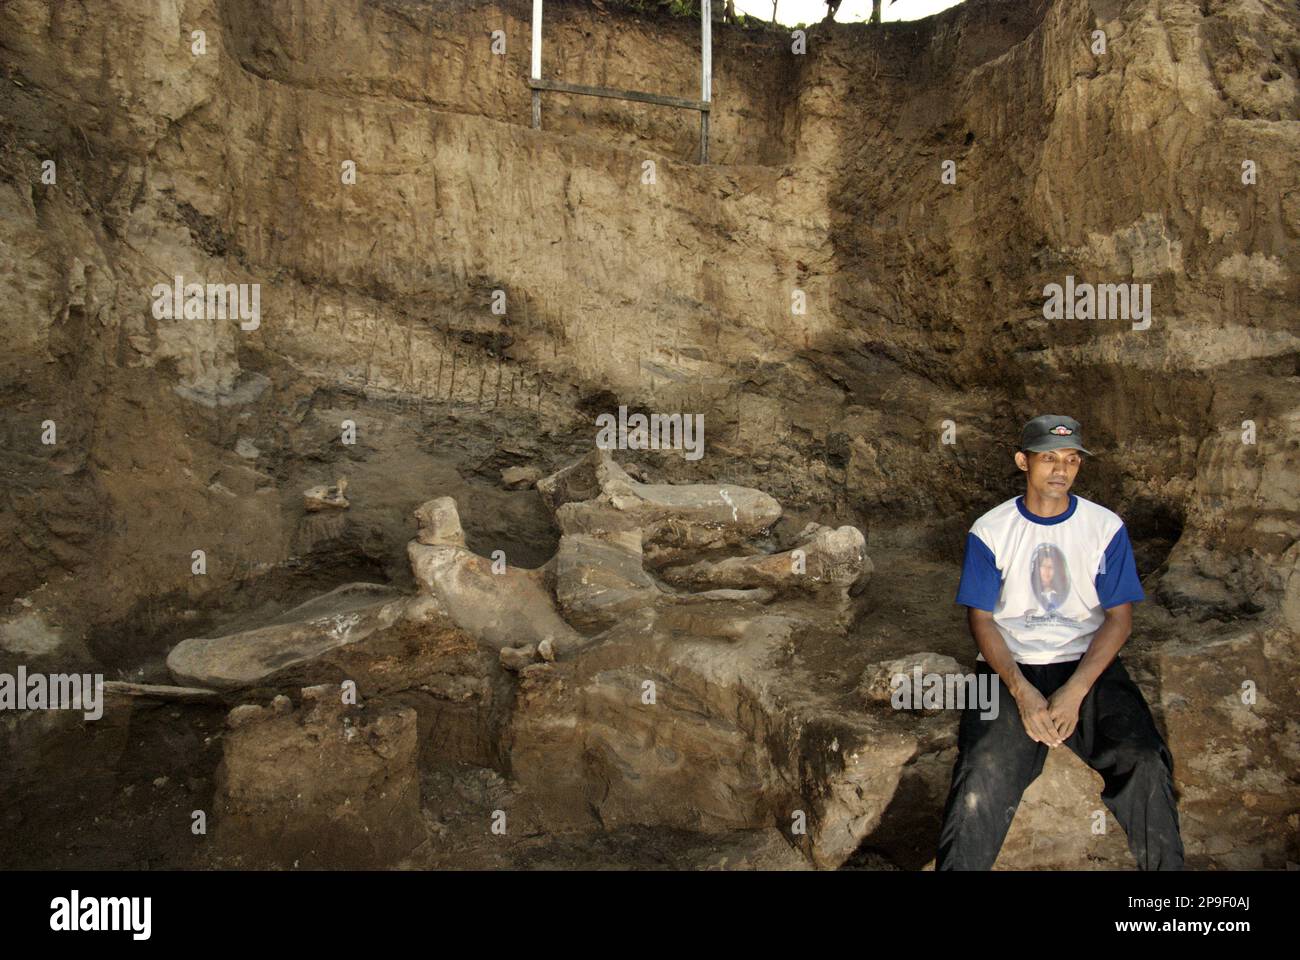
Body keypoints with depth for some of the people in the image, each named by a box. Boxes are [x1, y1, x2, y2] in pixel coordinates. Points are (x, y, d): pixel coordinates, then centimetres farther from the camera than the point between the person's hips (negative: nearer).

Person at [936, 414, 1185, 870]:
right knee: (985, 772, -26)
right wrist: (1022, 692, -17)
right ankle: (956, 866, -9)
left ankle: (1163, 862, 1)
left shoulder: (1106, 527, 4)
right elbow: (981, 619, -1)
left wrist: (1075, 691, -15)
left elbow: (1119, 618, 0)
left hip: (1088, 664, 1)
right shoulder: (990, 531, 1)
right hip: (1010, 666, -1)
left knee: (1144, 764, -22)